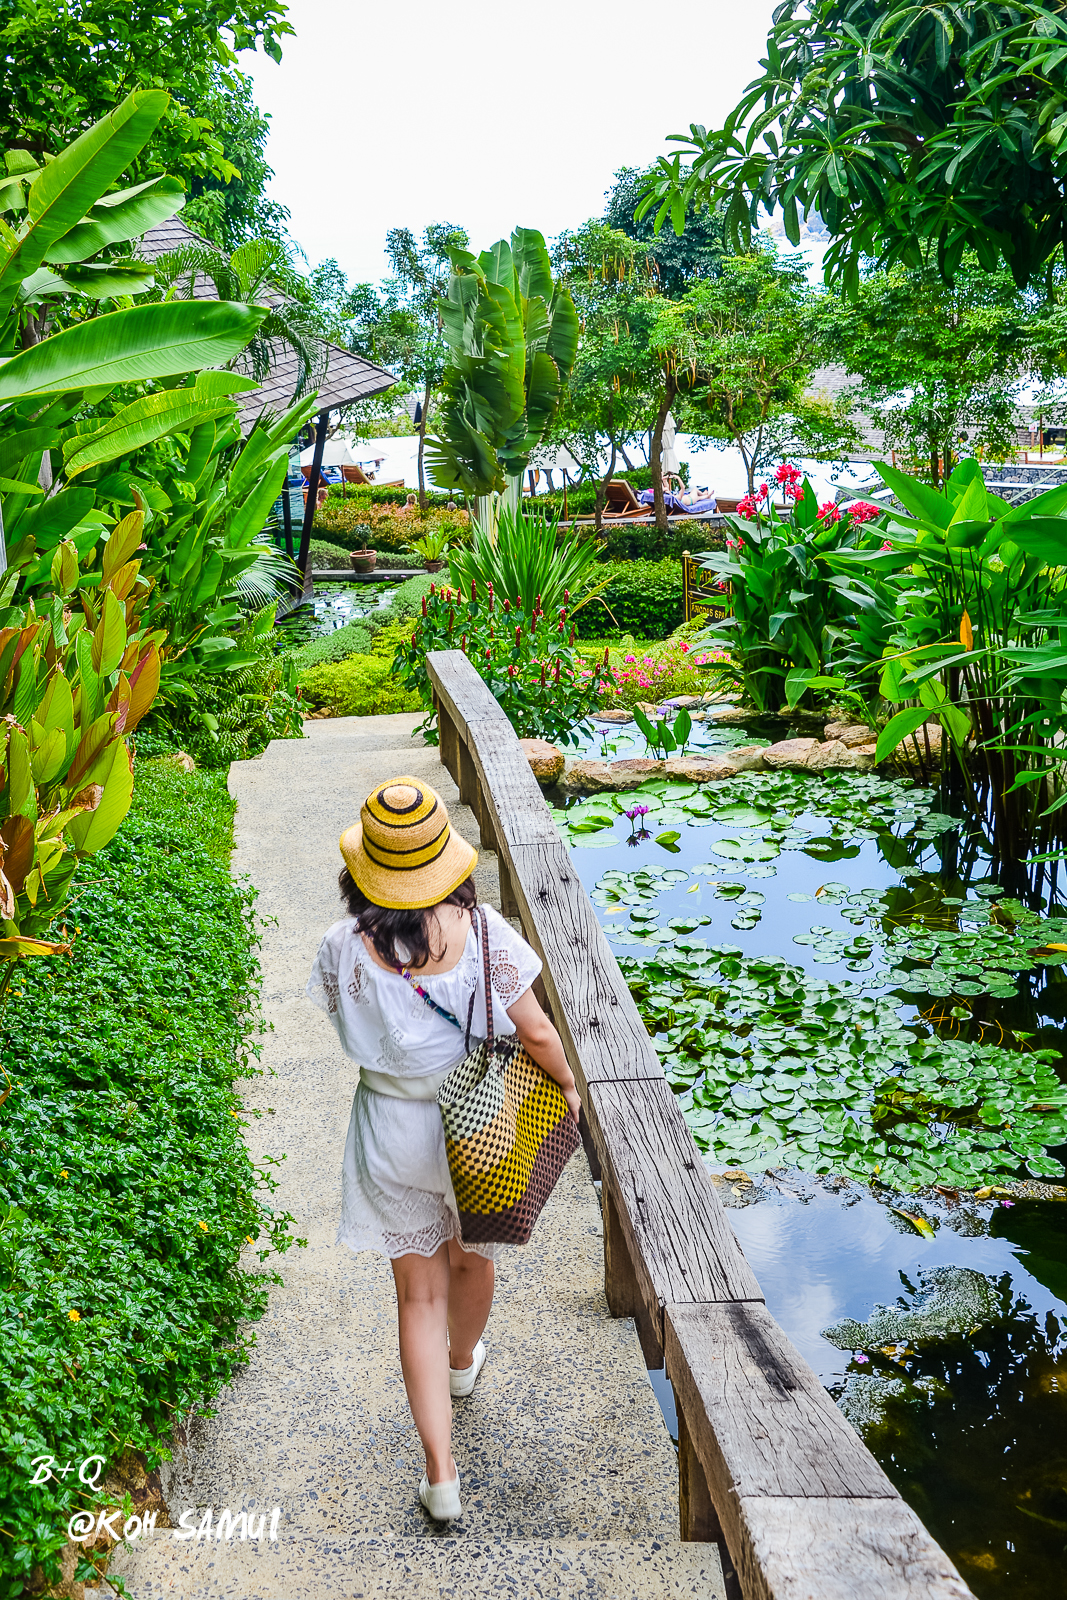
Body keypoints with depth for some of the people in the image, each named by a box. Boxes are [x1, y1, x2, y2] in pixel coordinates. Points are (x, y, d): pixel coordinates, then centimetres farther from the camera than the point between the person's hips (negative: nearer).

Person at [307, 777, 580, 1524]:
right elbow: (537, 1032, -14)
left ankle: (441, 1473, 12)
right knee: (472, 1257, 29)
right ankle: (463, 1363, 59)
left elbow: (348, 1024, -1)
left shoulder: (345, 947, -19)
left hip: (392, 1130, 0)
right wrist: (567, 1083, 4)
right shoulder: (483, 933, -21)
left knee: (419, 1294, 13)